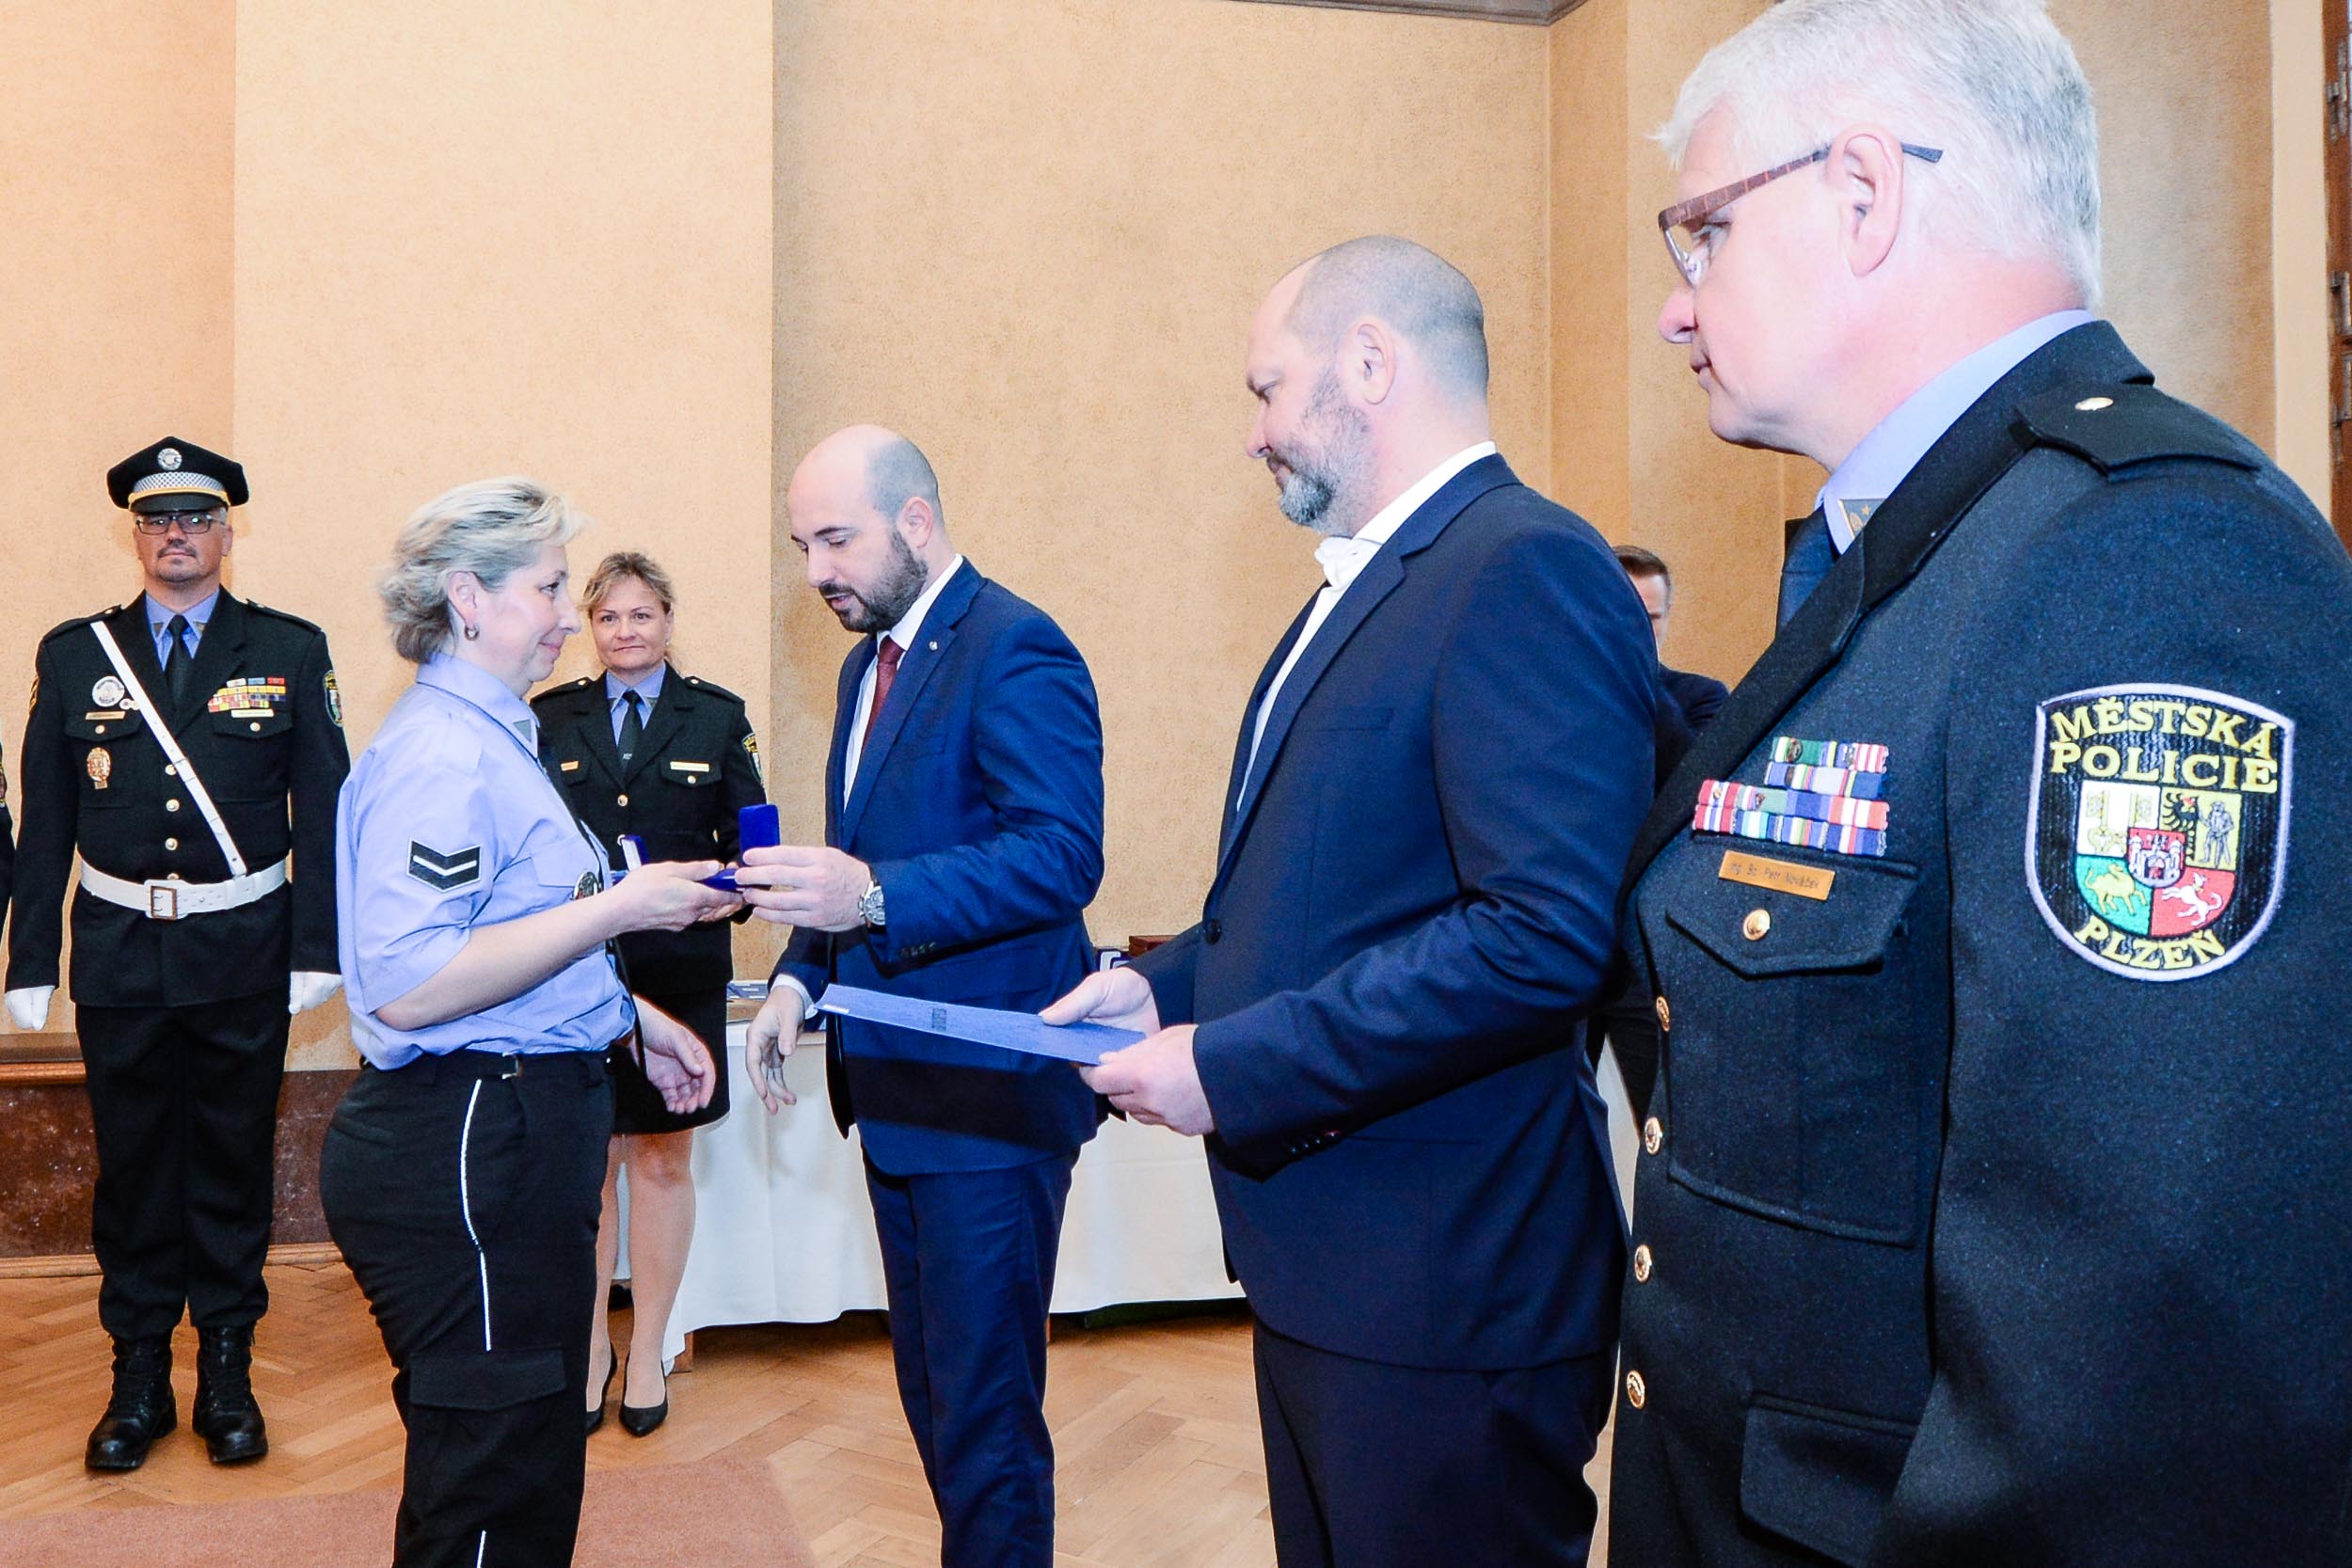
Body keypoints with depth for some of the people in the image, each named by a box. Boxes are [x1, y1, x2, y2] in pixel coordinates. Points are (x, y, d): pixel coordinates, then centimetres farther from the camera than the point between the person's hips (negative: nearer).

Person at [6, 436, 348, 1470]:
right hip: (118, 959, 2)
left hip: (244, 958, -1)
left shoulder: (291, 651, 2)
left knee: (235, 1163, 9)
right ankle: (139, 1377, 25)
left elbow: (321, 810, -1)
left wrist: (316, 950, -6)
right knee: (132, 1166, 11)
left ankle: (227, 1375, 23)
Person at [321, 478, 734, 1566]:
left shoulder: (488, 739, 17)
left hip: (516, 1137, 11)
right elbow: (406, 986, -26)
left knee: (524, 1468, 19)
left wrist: (631, 1017, 20)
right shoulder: (441, 755, -17)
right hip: (463, 1148, -11)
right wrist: (619, 908, -22)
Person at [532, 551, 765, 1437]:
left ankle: (647, 1352, 23)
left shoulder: (718, 717, 4)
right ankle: (589, 1342, 26)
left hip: (679, 973, 0)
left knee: (663, 1163, 8)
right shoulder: (550, 719, 7)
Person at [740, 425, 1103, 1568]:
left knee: (982, 1407, 1)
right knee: (930, 1381, 21)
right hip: (897, 1087, 10)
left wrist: (873, 896, -34)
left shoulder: (1015, 651, -16)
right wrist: (801, 976, 8)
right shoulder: (870, 663, 14)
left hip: (986, 1091, -9)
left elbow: (1061, 854, -25)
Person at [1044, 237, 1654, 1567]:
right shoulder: (1370, 584, 14)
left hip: (1442, 1289, -9)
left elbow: (1547, 934, -27)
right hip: (1327, 1259, 9)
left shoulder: (1527, 569, -18)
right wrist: (1171, 985, 5)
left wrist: (1230, 1068, -22)